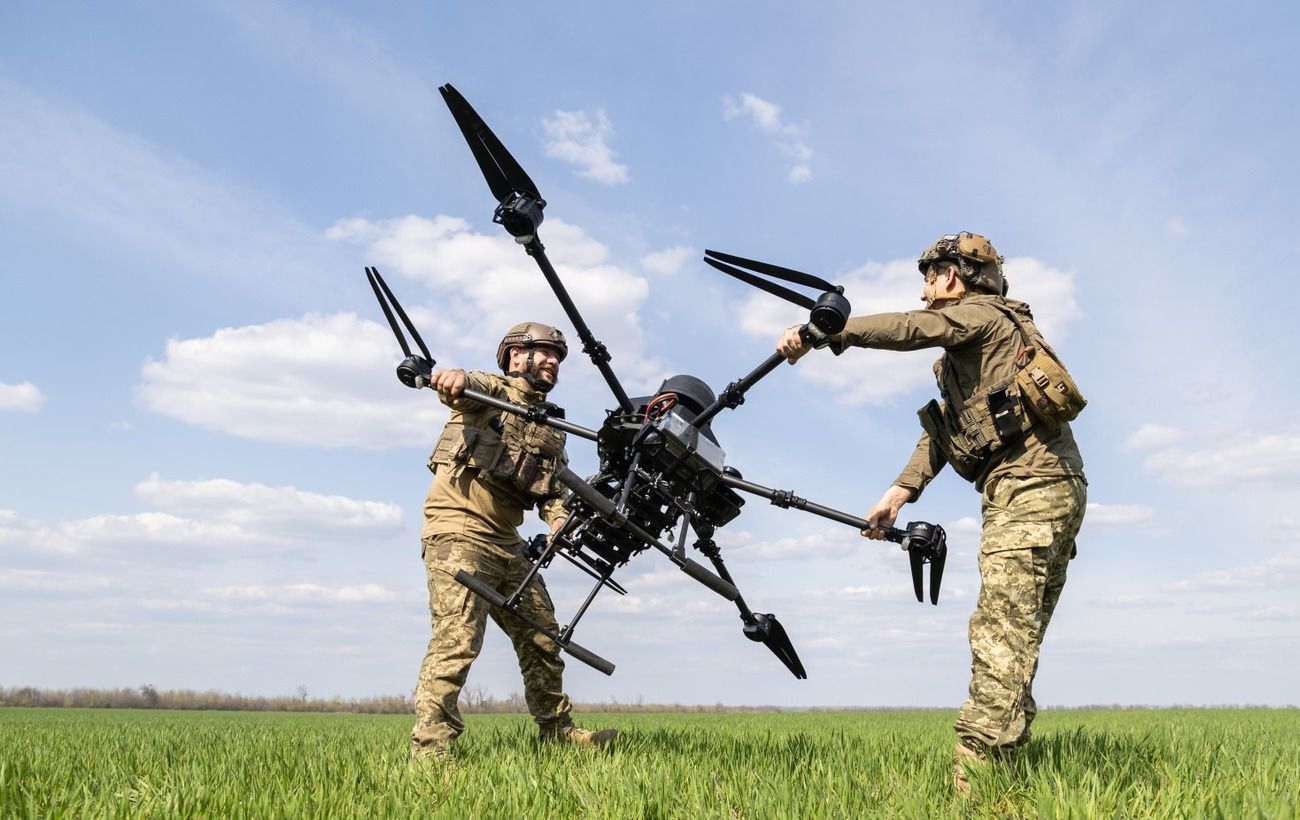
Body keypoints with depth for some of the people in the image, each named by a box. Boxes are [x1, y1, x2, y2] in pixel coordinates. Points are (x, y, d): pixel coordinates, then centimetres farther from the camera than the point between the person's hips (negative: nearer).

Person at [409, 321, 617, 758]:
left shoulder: (550, 429, 19)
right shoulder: (493, 390, -1)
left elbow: (553, 489, 12)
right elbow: (464, 386, -26)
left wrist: (560, 523, -11)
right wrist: (454, 379, -51)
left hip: (507, 541, 8)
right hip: (458, 531, -8)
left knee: (542, 637, 14)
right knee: (457, 642, -17)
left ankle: (558, 730, 29)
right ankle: (429, 752, -13)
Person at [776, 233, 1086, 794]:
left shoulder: (982, 314, 1)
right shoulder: (964, 356, 29)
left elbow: (909, 329, -18)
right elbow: (941, 431, 19)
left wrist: (818, 333, -23)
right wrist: (899, 493, 7)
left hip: (1027, 488, -10)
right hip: (1053, 491, 10)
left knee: (999, 632, -16)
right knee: (1016, 637, 9)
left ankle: (975, 778, -18)